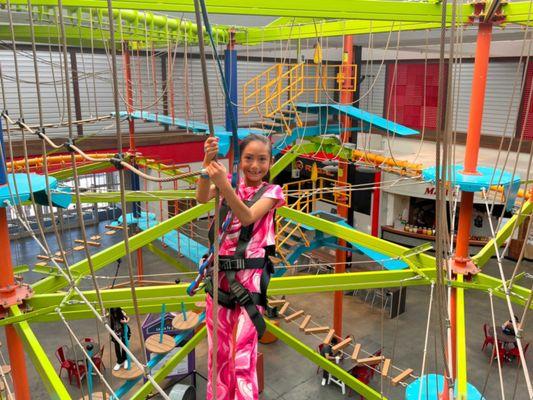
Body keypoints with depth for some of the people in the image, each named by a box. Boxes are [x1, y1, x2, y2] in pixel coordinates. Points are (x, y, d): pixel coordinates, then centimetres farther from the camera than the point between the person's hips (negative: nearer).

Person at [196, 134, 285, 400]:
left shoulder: (271, 192, 0)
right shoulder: (230, 182, 6)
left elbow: (247, 217, -18)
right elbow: (202, 198, -15)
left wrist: (223, 184, -32)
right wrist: (207, 162, -31)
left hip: (249, 278, -3)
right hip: (218, 274, 3)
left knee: (243, 354, -3)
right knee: (218, 350, 13)